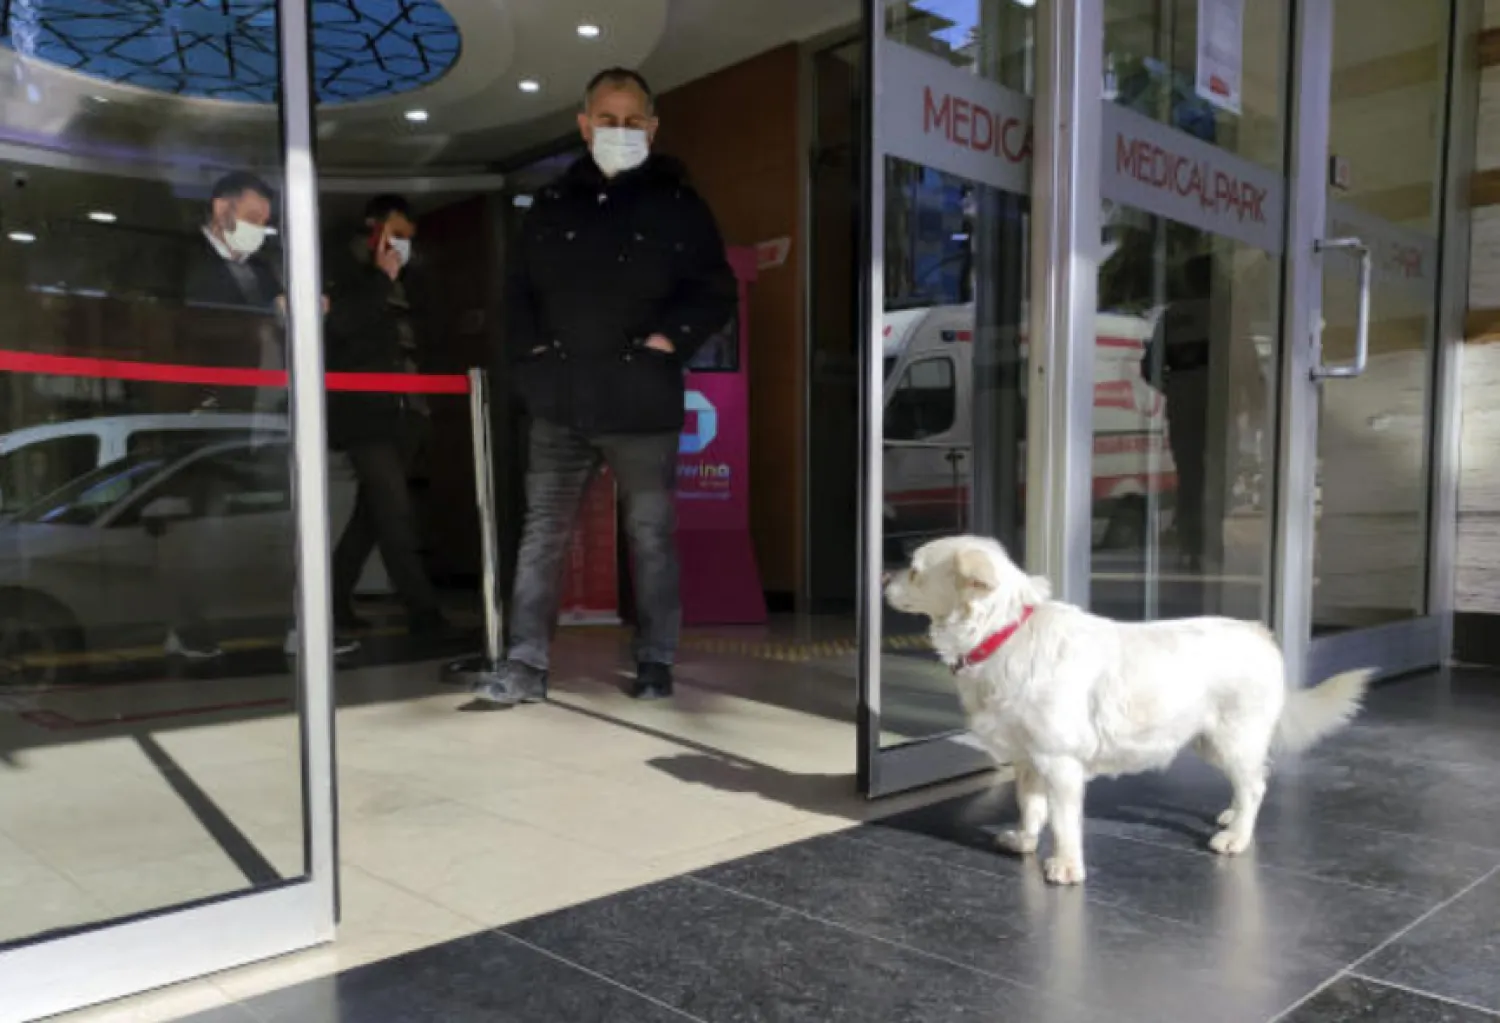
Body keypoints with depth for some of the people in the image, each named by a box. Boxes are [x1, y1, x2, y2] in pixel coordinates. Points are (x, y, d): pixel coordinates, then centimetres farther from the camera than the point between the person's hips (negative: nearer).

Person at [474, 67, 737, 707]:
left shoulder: (678, 204, 3)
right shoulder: (553, 203, 12)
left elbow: (717, 293, 1)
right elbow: (520, 288, 16)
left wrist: (672, 338, -12)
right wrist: (529, 350, 2)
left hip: (643, 406, -3)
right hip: (561, 403, 3)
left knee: (651, 536, 7)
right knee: (541, 534, 3)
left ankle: (656, 663, 19)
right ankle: (526, 664, 10)